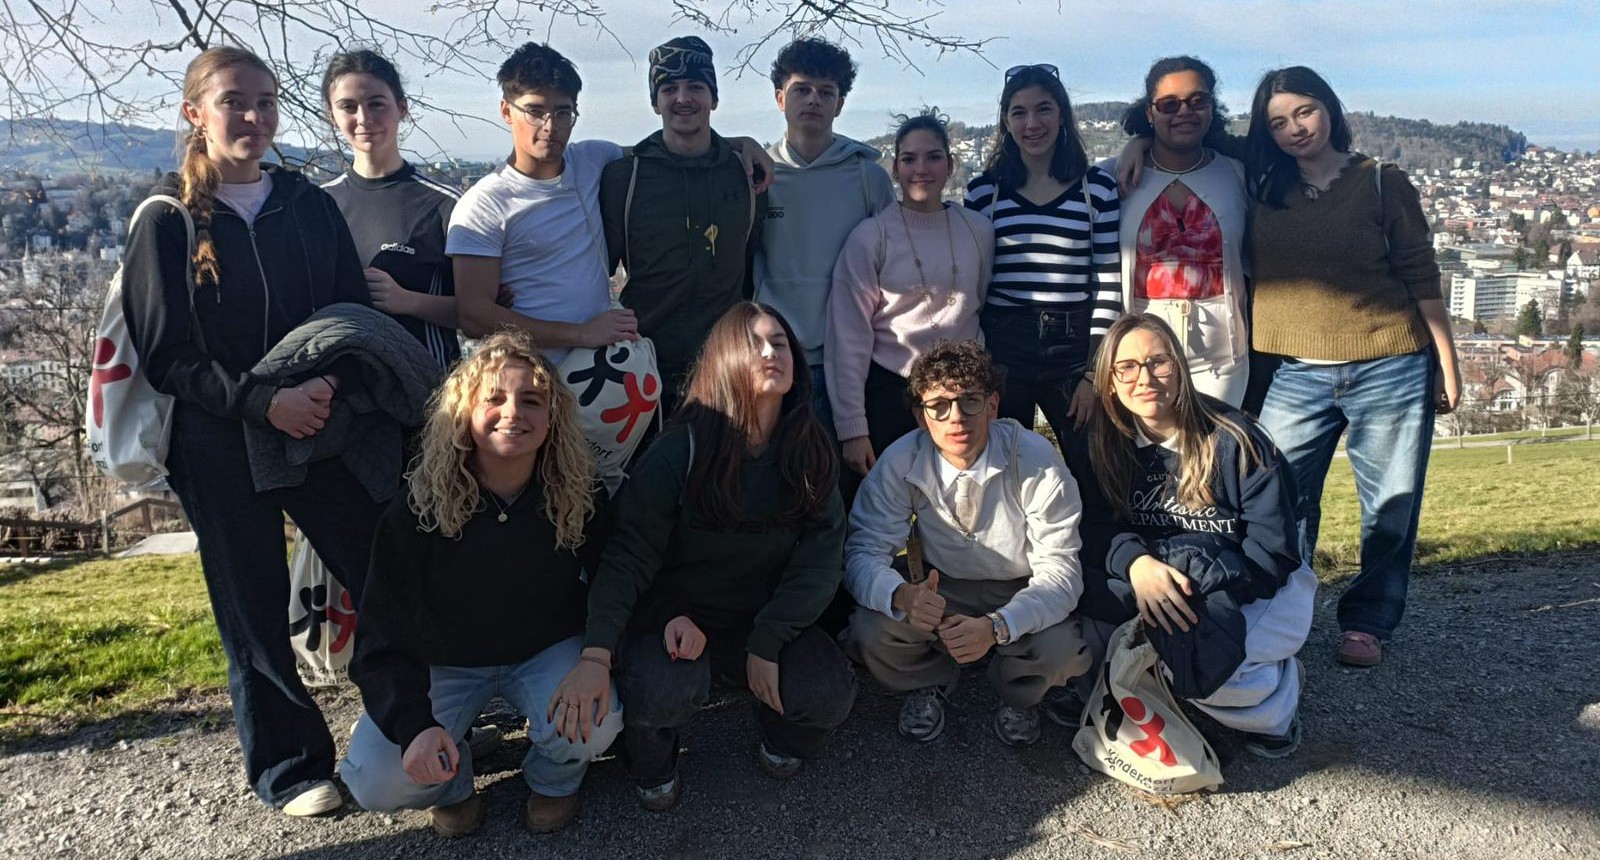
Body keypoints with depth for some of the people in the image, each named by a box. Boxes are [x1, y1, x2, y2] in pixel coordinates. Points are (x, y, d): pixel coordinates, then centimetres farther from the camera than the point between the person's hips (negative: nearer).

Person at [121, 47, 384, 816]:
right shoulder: (167, 221, -1)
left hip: (323, 427, 2)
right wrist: (262, 400, -19)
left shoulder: (311, 207, 6)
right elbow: (164, 354, -6)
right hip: (220, 449, -2)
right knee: (253, 610, 6)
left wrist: (328, 384, -13)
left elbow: (357, 317, 7)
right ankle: (288, 768, 24)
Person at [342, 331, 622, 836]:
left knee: (593, 724, -31)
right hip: (442, 664, 0)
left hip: (547, 653, 1)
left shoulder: (581, 501, -16)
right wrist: (413, 723, -31)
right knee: (375, 784, -22)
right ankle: (453, 780, 15)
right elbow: (385, 633, -15)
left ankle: (554, 780, 7)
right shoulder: (417, 511, -19)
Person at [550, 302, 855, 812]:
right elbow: (630, 554, -20)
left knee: (831, 693, -22)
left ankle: (779, 732, 16)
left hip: (766, 617, 3)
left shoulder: (811, 451, -6)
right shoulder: (681, 450, -17)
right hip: (673, 613, -3)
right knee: (665, 692, -33)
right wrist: (596, 656, -30)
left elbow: (821, 557, -9)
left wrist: (766, 643, -18)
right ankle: (652, 755, 6)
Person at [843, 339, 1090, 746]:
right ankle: (930, 683, 10)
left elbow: (1060, 570, -24)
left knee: (1061, 651, -32)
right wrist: (902, 596, -42)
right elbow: (863, 552, -18)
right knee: (868, 632, -27)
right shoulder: (900, 462, -17)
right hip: (940, 591, 1)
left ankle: (1018, 696, 8)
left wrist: (996, 627, -42)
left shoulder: (1037, 460, -23)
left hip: (1021, 594, -1)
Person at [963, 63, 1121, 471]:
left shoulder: (1097, 187, 3)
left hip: (1074, 348, 0)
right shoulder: (984, 190, 5)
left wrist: (1094, 372, -4)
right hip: (1002, 348, 0)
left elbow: (1109, 285, 1)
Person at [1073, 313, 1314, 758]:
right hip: (1160, 586, 4)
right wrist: (1135, 562, -31)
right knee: (1087, 626, -25)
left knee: (1200, 659, -33)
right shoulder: (1106, 442, -4)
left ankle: (1279, 690, 1)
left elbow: (1273, 548, -17)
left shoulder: (1234, 439, -16)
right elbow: (1097, 525, -10)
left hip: (1263, 589, -3)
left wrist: (1203, 586, -30)